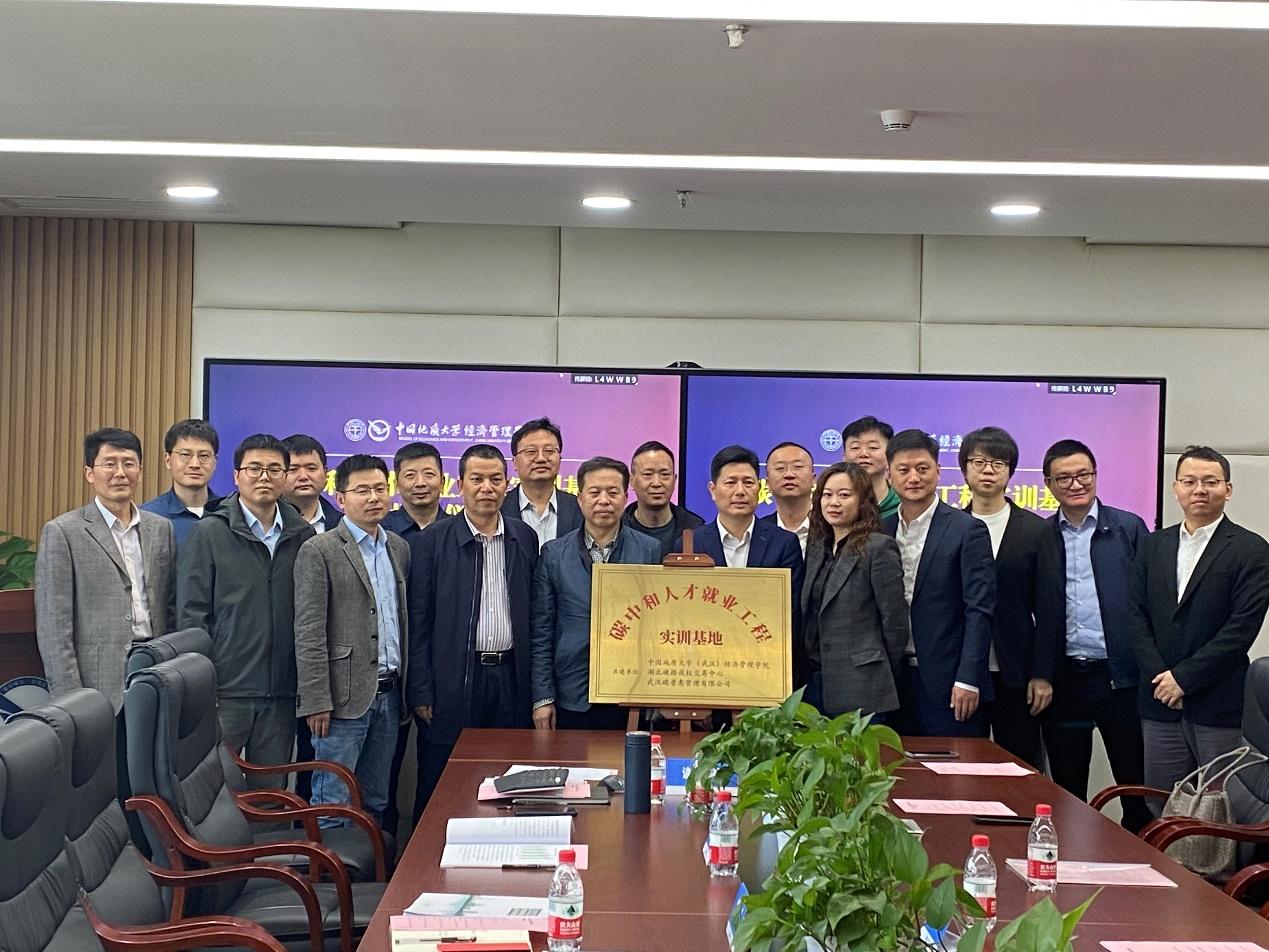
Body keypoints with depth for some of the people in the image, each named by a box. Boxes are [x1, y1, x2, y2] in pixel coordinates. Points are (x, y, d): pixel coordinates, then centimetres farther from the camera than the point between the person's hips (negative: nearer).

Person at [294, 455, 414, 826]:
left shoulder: (399, 548, 13)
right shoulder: (318, 551, -6)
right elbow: (308, 632, -10)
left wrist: (407, 688, 11)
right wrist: (316, 700, -15)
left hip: (389, 694, 6)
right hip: (345, 697, -6)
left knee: (375, 804, 12)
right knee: (333, 806, -3)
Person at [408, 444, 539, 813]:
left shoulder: (524, 539, 9)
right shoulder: (431, 541, -1)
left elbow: (533, 615, 12)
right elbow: (418, 623, -2)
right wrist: (422, 692, -6)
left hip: (511, 676, 3)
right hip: (455, 681, -3)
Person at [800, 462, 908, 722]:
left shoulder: (879, 548, -9)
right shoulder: (816, 548, 13)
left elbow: (895, 623, -8)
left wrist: (880, 676, 0)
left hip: (860, 688, -6)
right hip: (816, 683, 6)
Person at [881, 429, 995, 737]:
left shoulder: (968, 530, -4)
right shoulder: (881, 532, 11)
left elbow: (979, 610, -8)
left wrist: (968, 680, -14)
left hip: (948, 680, -4)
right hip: (893, 679, 4)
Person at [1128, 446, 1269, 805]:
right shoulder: (1155, 546, 12)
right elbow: (1136, 616, 6)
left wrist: (1184, 677, -13)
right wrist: (1160, 678, -7)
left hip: (1220, 707, -4)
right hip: (1160, 701, 4)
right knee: (1160, 810, 8)